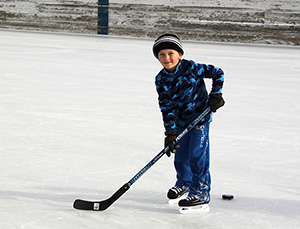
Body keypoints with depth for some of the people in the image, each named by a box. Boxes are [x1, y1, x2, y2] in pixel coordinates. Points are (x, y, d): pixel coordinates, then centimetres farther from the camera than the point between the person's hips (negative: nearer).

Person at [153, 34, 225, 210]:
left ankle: (201, 192, 0)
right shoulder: (161, 80, -5)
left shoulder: (191, 68, -17)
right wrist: (170, 132, -14)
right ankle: (184, 184, 39)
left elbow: (217, 73, -7)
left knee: (197, 156, -10)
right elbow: (166, 107, -7)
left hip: (200, 118, -5)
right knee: (180, 156, 13)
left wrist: (216, 94, -13)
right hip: (180, 122, 5)